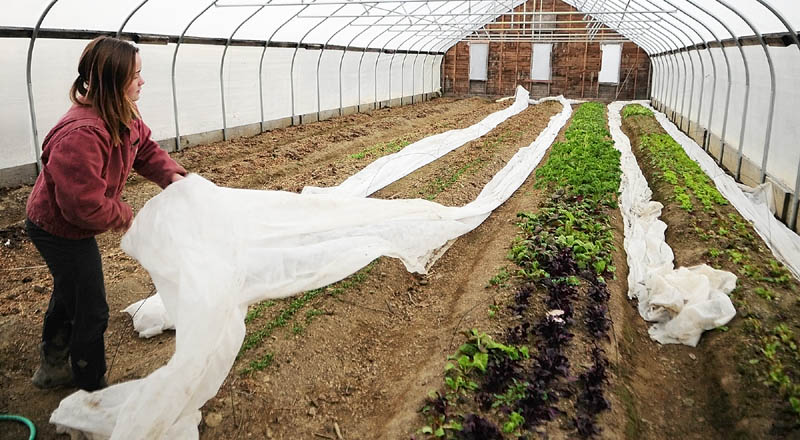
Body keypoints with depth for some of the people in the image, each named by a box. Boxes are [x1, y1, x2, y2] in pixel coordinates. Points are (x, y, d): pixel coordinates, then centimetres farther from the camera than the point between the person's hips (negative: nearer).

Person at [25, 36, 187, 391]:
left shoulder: (123, 116, -8)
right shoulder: (81, 135, -38)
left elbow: (145, 148, 4)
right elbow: (85, 205, -36)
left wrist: (172, 176, -15)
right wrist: (124, 217, -19)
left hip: (65, 226, 11)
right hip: (61, 232, -11)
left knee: (68, 294, 28)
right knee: (91, 311, 2)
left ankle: (52, 368, 52)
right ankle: (92, 389, 22)